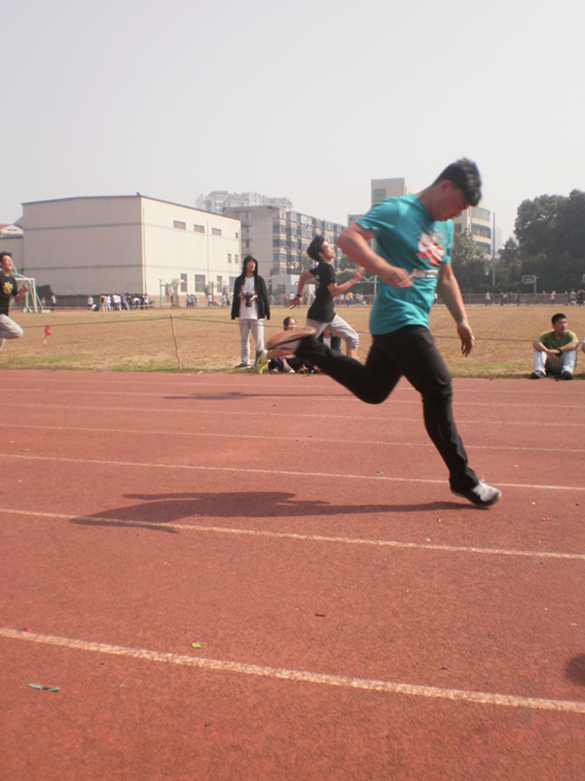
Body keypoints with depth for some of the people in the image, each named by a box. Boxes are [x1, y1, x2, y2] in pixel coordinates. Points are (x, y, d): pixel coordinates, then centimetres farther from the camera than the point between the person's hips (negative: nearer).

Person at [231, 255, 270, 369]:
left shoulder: (259, 279, 5)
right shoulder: (239, 280, 11)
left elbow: (264, 296, 4)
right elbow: (235, 295, 15)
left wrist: (255, 296, -13)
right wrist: (240, 295, -5)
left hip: (256, 313, -3)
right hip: (243, 314, 3)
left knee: (259, 339, -9)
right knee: (243, 339, 7)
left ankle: (259, 362, -4)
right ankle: (245, 362, 14)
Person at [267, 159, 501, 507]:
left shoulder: (445, 226, 17)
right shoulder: (397, 210, -9)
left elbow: (446, 276, 26)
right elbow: (348, 238, -20)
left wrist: (462, 320, 18)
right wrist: (385, 269, -35)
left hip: (414, 323, 10)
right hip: (398, 319, -10)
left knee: (371, 390, 19)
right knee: (439, 389, -10)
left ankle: (308, 347, 28)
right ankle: (463, 479, 1)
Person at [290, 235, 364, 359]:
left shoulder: (321, 268, 10)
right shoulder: (327, 267, -17)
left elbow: (304, 275, 22)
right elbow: (334, 291, -23)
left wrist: (299, 295, 27)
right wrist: (353, 280, -21)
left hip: (329, 315, 10)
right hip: (318, 316, -10)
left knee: (353, 338, 5)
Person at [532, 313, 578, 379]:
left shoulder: (569, 334, -5)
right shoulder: (547, 335, -2)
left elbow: (576, 343, -30)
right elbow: (535, 343, -24)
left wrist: (558, 350, -45)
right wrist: (548, 352, -42)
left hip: (562, 365, -1)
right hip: (549, 366, 1)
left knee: (572, 348, -22)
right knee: (539, 347, -17)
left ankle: (567, 370, -40)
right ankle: (539, 370, -35)